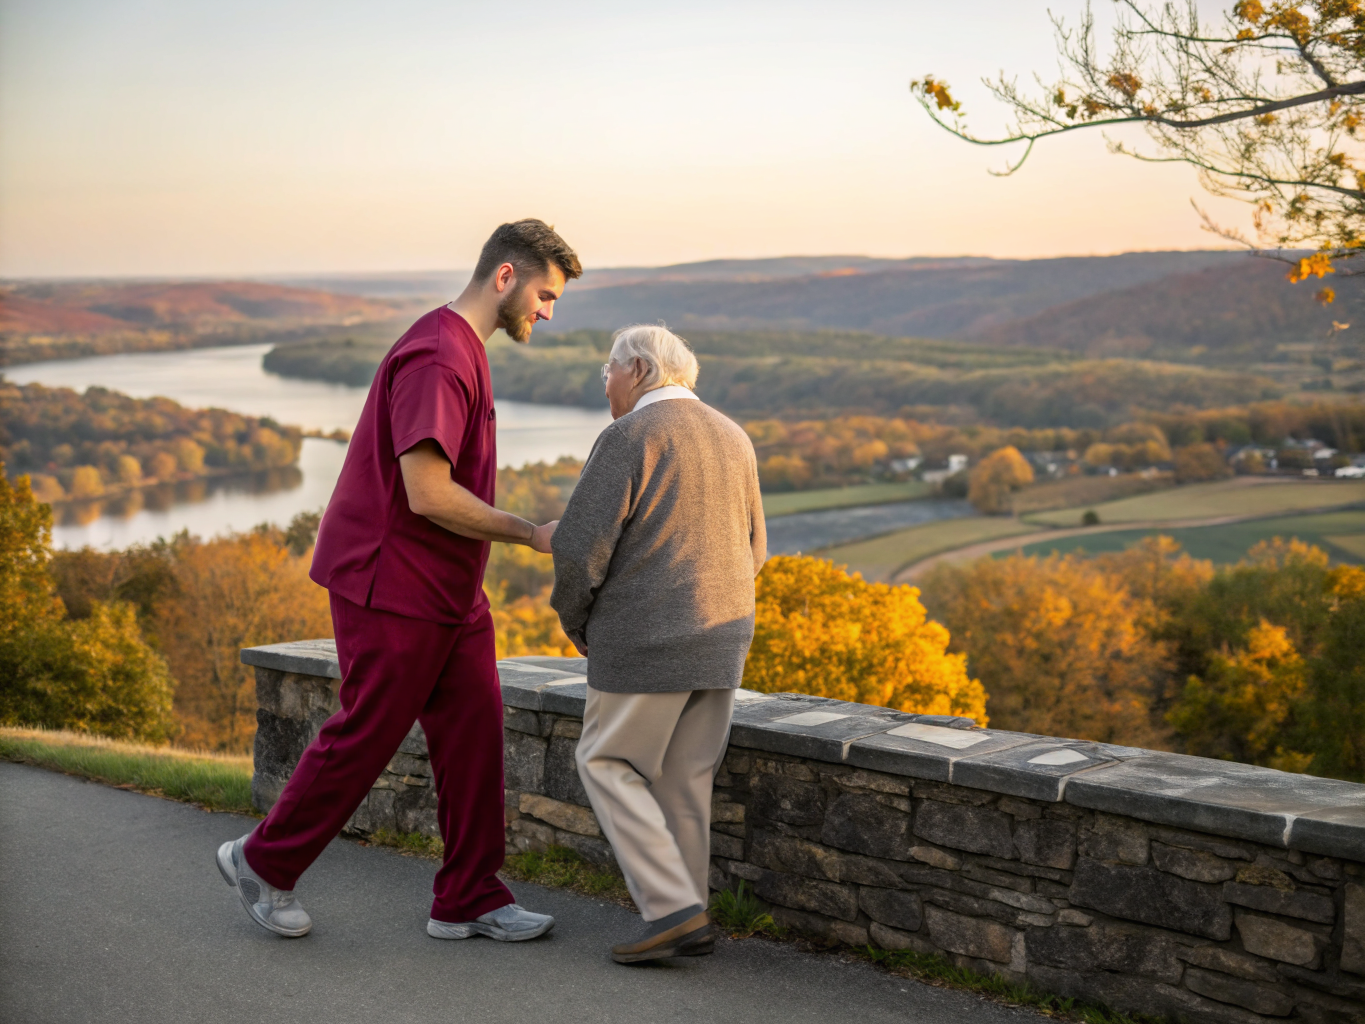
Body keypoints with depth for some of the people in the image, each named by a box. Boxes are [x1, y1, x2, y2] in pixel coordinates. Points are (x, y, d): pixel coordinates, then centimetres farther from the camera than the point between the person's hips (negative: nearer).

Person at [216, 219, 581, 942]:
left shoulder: (462, 351, 14)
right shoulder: (435, 358, -20)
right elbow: (428, 493, -26)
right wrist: (531, 535, -17)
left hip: (447, 591, 10)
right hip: (393, 589, -10)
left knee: (474, 729, 6)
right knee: (366, 736, 2)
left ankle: (469, 900, 12)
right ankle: (264, 862, 22)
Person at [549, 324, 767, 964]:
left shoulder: (629, 437, -12)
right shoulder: (731, 439, 11)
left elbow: (580, 545, -15)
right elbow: (751, 550, 18)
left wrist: (575, 621, 2)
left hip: (649, 640, -7)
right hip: (722, 633, 7)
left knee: (608, 765, 4)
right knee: (684, 779, 13)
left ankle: (673, 909, -4)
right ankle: (687, 922, 15)